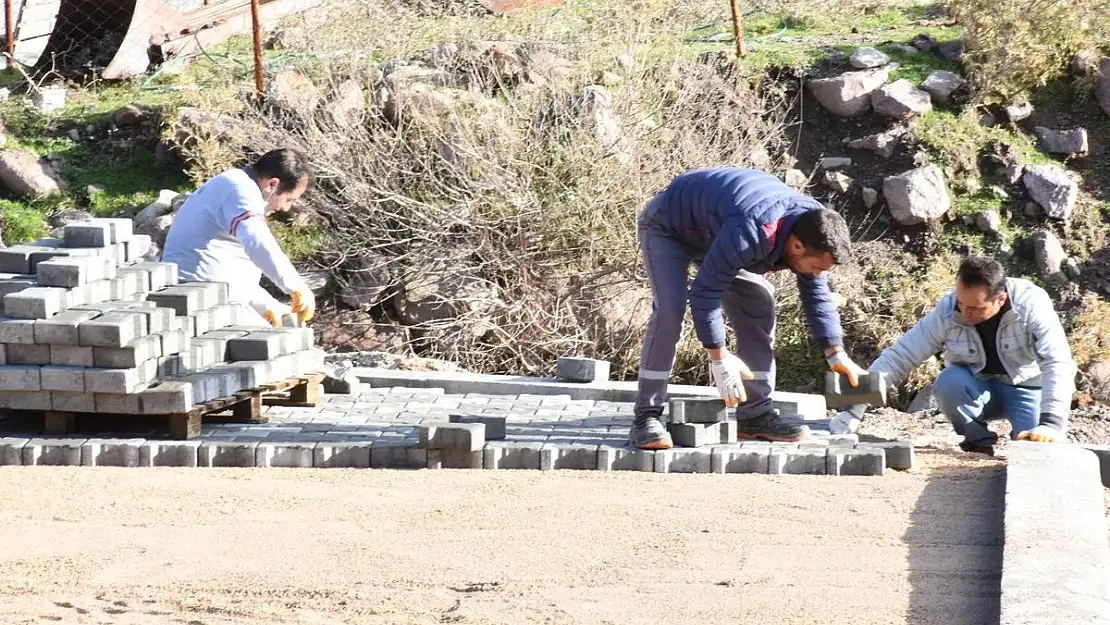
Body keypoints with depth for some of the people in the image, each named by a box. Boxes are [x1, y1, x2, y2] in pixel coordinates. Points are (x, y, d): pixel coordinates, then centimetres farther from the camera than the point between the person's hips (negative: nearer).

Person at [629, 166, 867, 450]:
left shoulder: (811, 230, -17)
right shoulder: (751, 232, -43)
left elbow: (817, 295, -3)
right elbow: (705, 291, -38)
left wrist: (836, 354, -8)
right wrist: (719, 357, -35)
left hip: (710, 232, 8)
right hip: (666, 227, -8)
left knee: (758, 305, -3)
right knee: (670, 310, -27)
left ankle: (755, 415, 2)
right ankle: (646, 417, -22)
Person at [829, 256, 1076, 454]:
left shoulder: (1032, 304, -29)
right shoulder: (946, 312, -22)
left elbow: (1058, 363, -36)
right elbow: (898, 357, -20)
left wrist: (1051, 424, -50)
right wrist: (854, 409, -29)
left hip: (1029, 387, -3)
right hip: (978, 388, 3)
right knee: (948, 381, -31)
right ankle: (981, 442, -6)